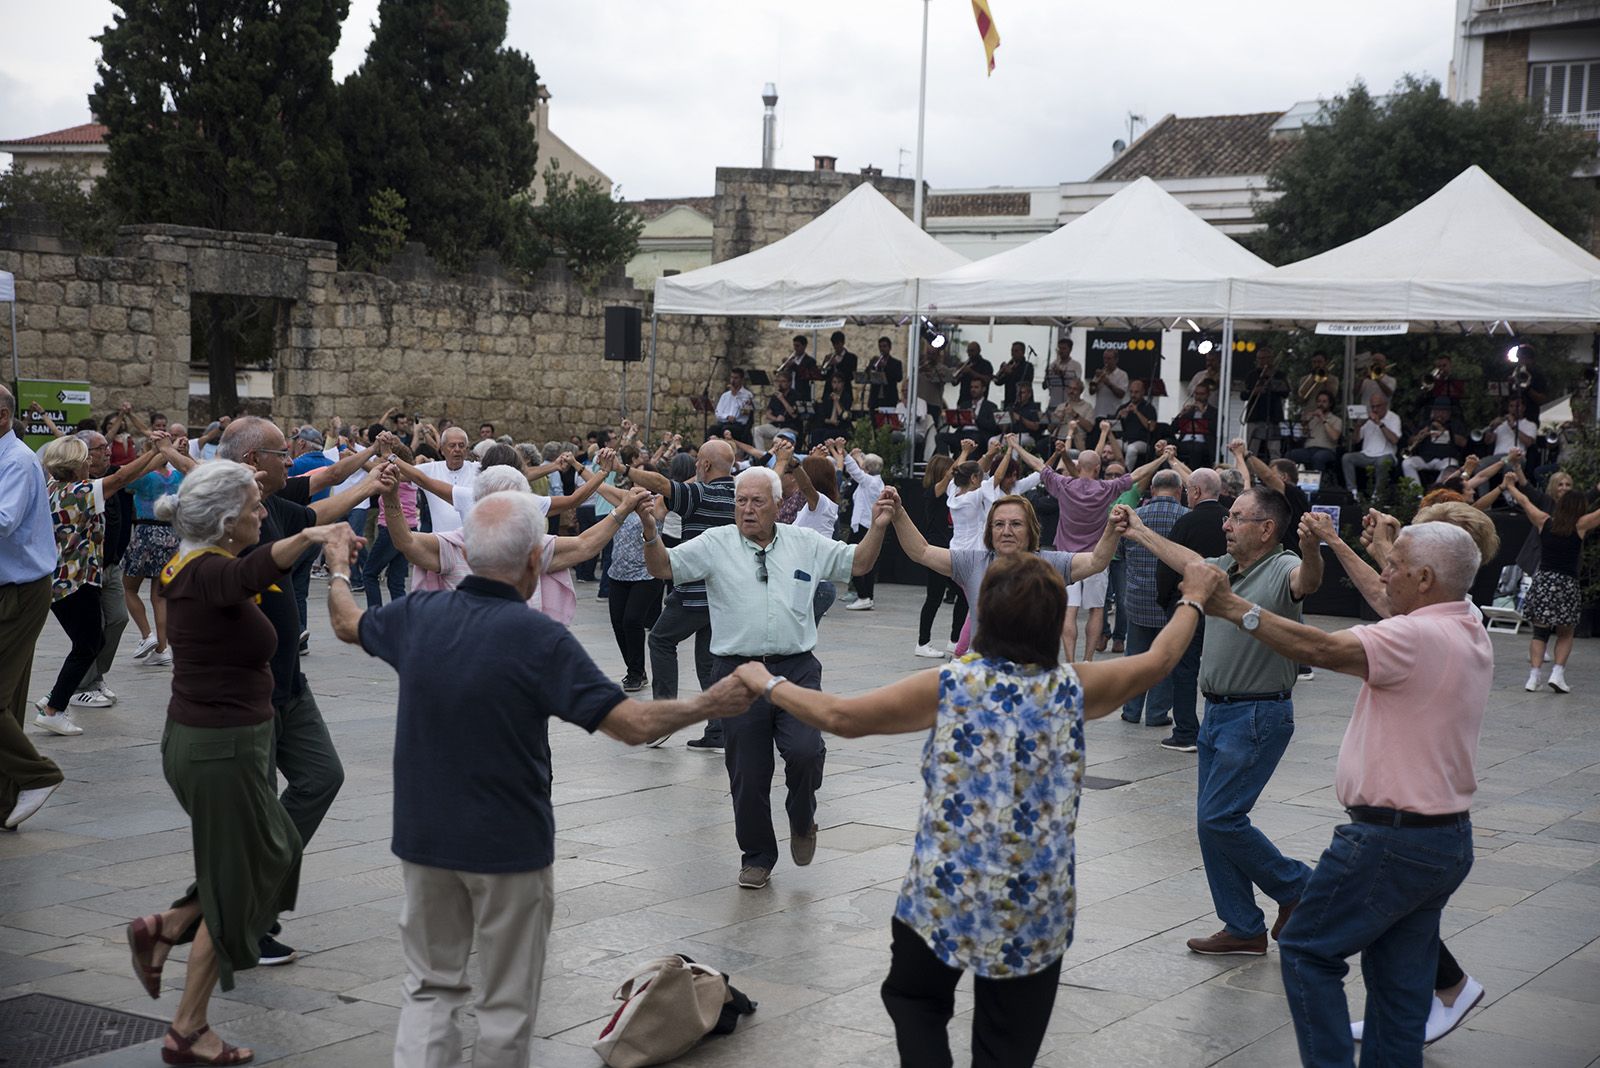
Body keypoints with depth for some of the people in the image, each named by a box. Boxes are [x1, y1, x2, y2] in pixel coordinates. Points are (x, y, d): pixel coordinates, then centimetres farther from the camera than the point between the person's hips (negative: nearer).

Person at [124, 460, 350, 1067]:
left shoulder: (188, 567, 6)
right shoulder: (211, 572, -22)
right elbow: (257, 570, -46)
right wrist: (308, 537, -62)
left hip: (193, 739, 10)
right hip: (224, 748, -10)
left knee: (274, 853, 20)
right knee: (239, 885, 3)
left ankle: (164, 928, 14)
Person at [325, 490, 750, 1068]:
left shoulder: (420, 613, -5)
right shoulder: (540, 638, -20)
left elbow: (347, 624, 18)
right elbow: (633, 723, -22)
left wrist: (339, 573, 39)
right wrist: (710, 704, -6)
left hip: (423, 837, 5)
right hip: (509, 845, -5)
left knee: (431, 985, 16)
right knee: (507, 1001, 10)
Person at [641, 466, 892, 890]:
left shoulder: (806, 544, 10)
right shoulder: (715, 543, 4)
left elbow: (857, 563, 15)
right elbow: (663, 568, -2)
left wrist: (878, 527, 0)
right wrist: (651, 534, -20)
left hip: (797, 669, 0)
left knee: (805, 751, -18)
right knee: (748, 774, 5)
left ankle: (802, 819, 14)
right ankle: (756, 858, 23)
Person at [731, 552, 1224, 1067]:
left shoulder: (949, 685, -10)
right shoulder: (1074, 687, -4)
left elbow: (839, 716, -6)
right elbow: (1158, 659, 13)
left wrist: (767, 683, 9)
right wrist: (1194, 601, 31)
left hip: (944, 896, -1)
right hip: (1036, 909, 2)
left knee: (914, 999, 25)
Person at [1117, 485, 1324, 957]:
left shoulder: (1282, 569, -15)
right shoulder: (1224, 567, 10)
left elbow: (1307, 581, -38)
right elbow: (1186, 560, 30)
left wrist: (1311, 550, -60)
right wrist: (1138, 531, 39)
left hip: (1258, 715, -9)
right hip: (1217, 710, 9)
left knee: (1220, 816, -11)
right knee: (1213, 818, 9)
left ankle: (1295, 886, 10)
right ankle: (1244, 928, 18)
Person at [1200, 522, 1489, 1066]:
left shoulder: (1418, 637, -21)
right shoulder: (1474, 639, 9)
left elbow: (1320, 649, -29)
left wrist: (1236, 608, -22)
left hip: (1390, 838, -9)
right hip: (1451, 838, 9)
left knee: (1308, 950, 3)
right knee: (1400, 979, 14)